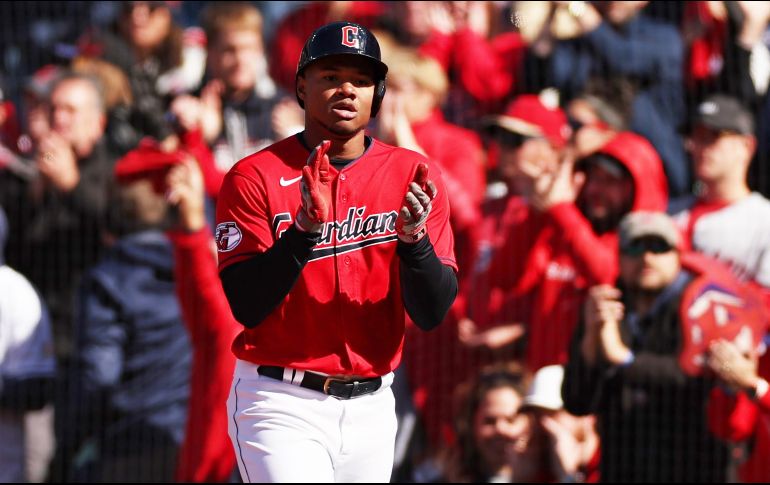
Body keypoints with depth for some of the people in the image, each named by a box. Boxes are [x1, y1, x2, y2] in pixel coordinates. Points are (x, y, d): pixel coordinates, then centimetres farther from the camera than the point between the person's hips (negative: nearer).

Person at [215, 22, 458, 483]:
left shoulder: (413, 175, 3)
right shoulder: (255, 176, -4)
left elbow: (433, 314, -3)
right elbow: (247, 306, -13)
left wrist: (414, 237, -21)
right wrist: (305, 227, -25)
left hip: (371, 409, 4)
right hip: (282, 407, -4)